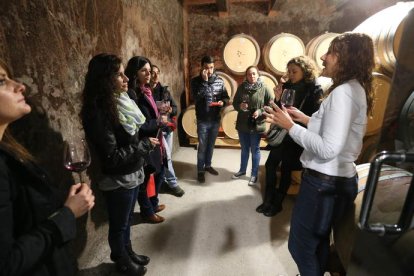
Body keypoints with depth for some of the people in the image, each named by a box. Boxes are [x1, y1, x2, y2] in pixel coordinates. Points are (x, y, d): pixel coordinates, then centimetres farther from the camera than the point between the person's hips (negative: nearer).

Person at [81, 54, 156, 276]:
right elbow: (112, 157, -25)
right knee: (118, 225, 18)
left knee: (127, 220, 26)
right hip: (118, 180, -7)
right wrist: (145, 145, -19)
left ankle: (128, 253, 49)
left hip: (132, 174, 8)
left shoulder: (121, 100, 1)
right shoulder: (98, 112, -25)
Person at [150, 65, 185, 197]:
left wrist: (170, 110, -11)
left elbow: (175, 108, 10)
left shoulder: (164, 90, 8)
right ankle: (173, 183, 10)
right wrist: (158, 111, -23)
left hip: (168, 126, 6)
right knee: (166, 156, -5)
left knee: (167, 155, 13)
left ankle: (164, 179, 31)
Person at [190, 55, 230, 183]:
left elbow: (226, 97, 7)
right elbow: (196, 98, -21)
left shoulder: (219, 81, 2)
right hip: (203, 120, -3)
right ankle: (200, 170, 20)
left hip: (216, 119, 4)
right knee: (202, 146, 4)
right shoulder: (195, 81, -7)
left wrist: (223, 102, -16)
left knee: (211, 144, 17)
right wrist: (204, 81, -23)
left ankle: (208, 165, 36)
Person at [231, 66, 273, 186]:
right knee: (244, 149, 19)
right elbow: (234, 104, 6)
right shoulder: (241, 87, 0)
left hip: (257, 125, -3)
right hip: (242, 124, 3)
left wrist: (260, 111, -20)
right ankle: (242, 170, 38)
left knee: (255, 150, 9)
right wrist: (240, 106, -16)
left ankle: (254, 174, 25)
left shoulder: (264, 88, -8)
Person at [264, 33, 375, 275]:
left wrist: (290, 126, -18)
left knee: (301, 245, 10)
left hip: (325, 183, -10)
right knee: (318, 241, 27)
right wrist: (305, 119, 10)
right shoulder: (354, 89, 13)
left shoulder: (343, 92, -20)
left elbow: (328, 149, -27)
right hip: (337, 180, 10)